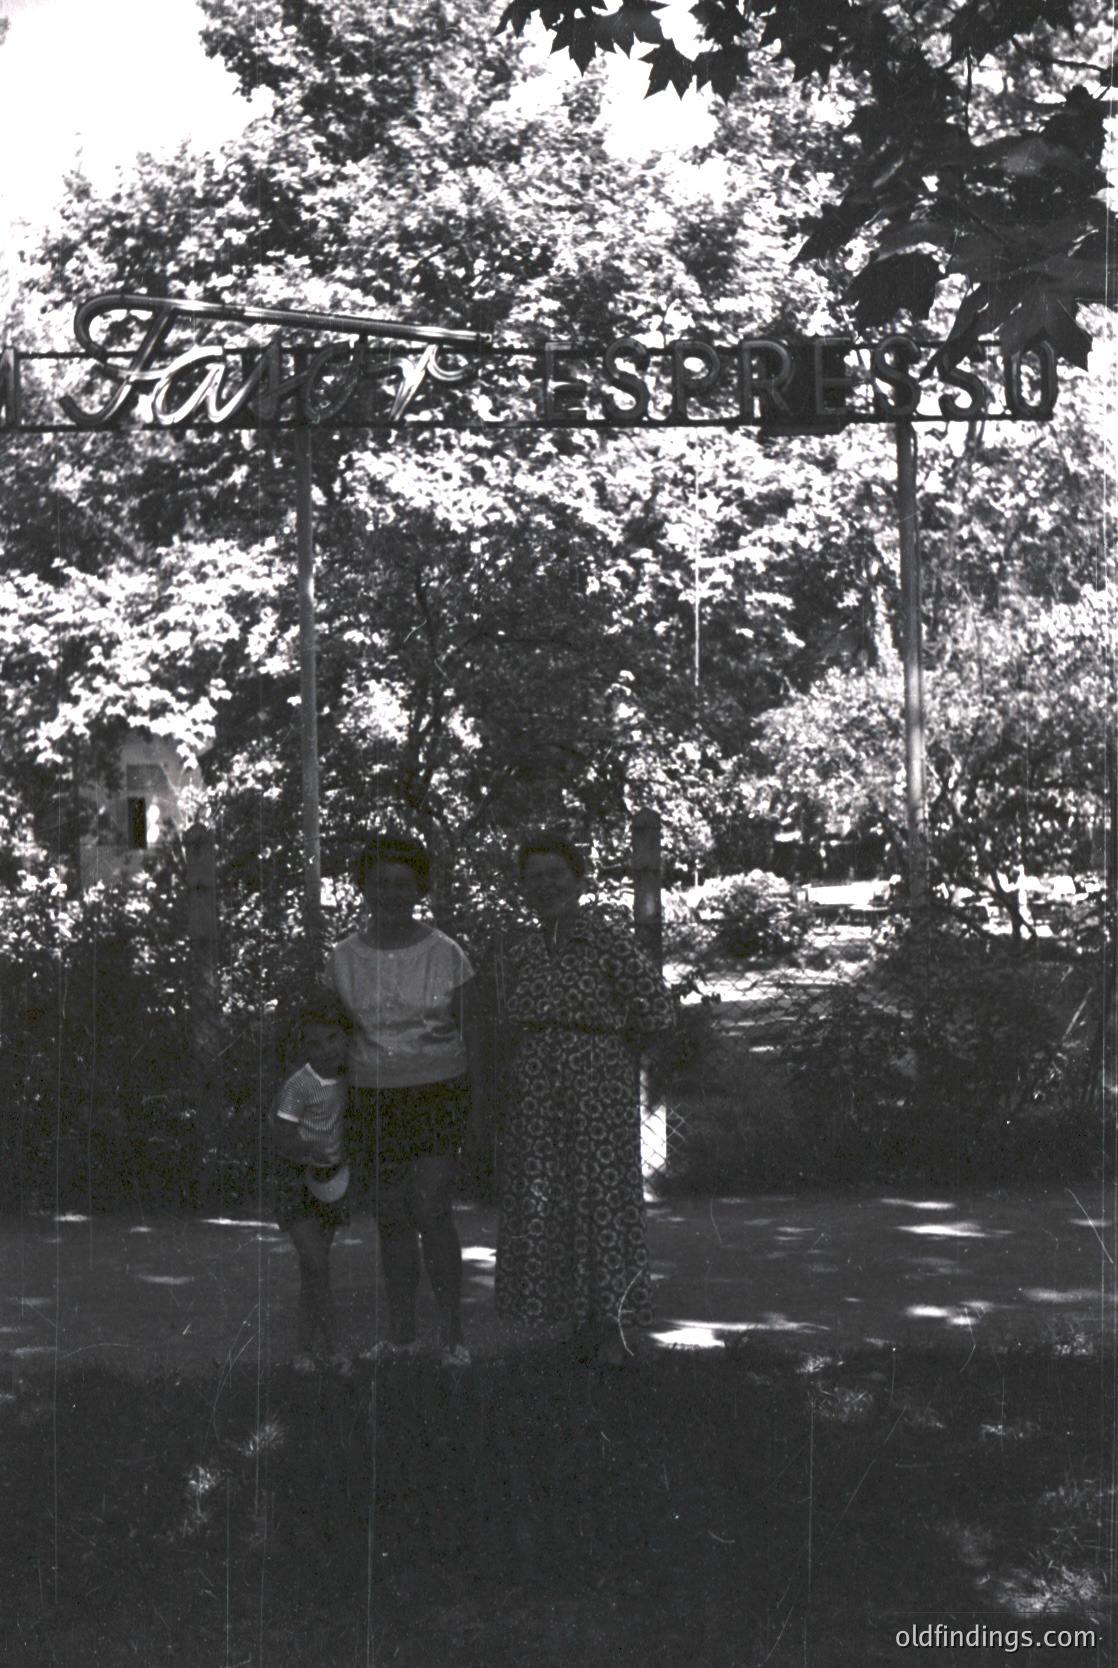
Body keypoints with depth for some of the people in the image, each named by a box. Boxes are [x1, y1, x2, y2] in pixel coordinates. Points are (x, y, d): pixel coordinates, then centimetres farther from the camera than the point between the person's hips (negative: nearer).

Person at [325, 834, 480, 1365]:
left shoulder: (445, 953, -2)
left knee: (431, 1210, -12)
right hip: (372, 1097, 2)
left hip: (438, 1093, -2)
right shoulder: (343, 958, 3)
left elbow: (470, 1031, 3)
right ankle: (401, 1333, 17)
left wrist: (476, 1102, 0)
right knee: (391, 1218, 6)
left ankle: (452, 1332, -1)